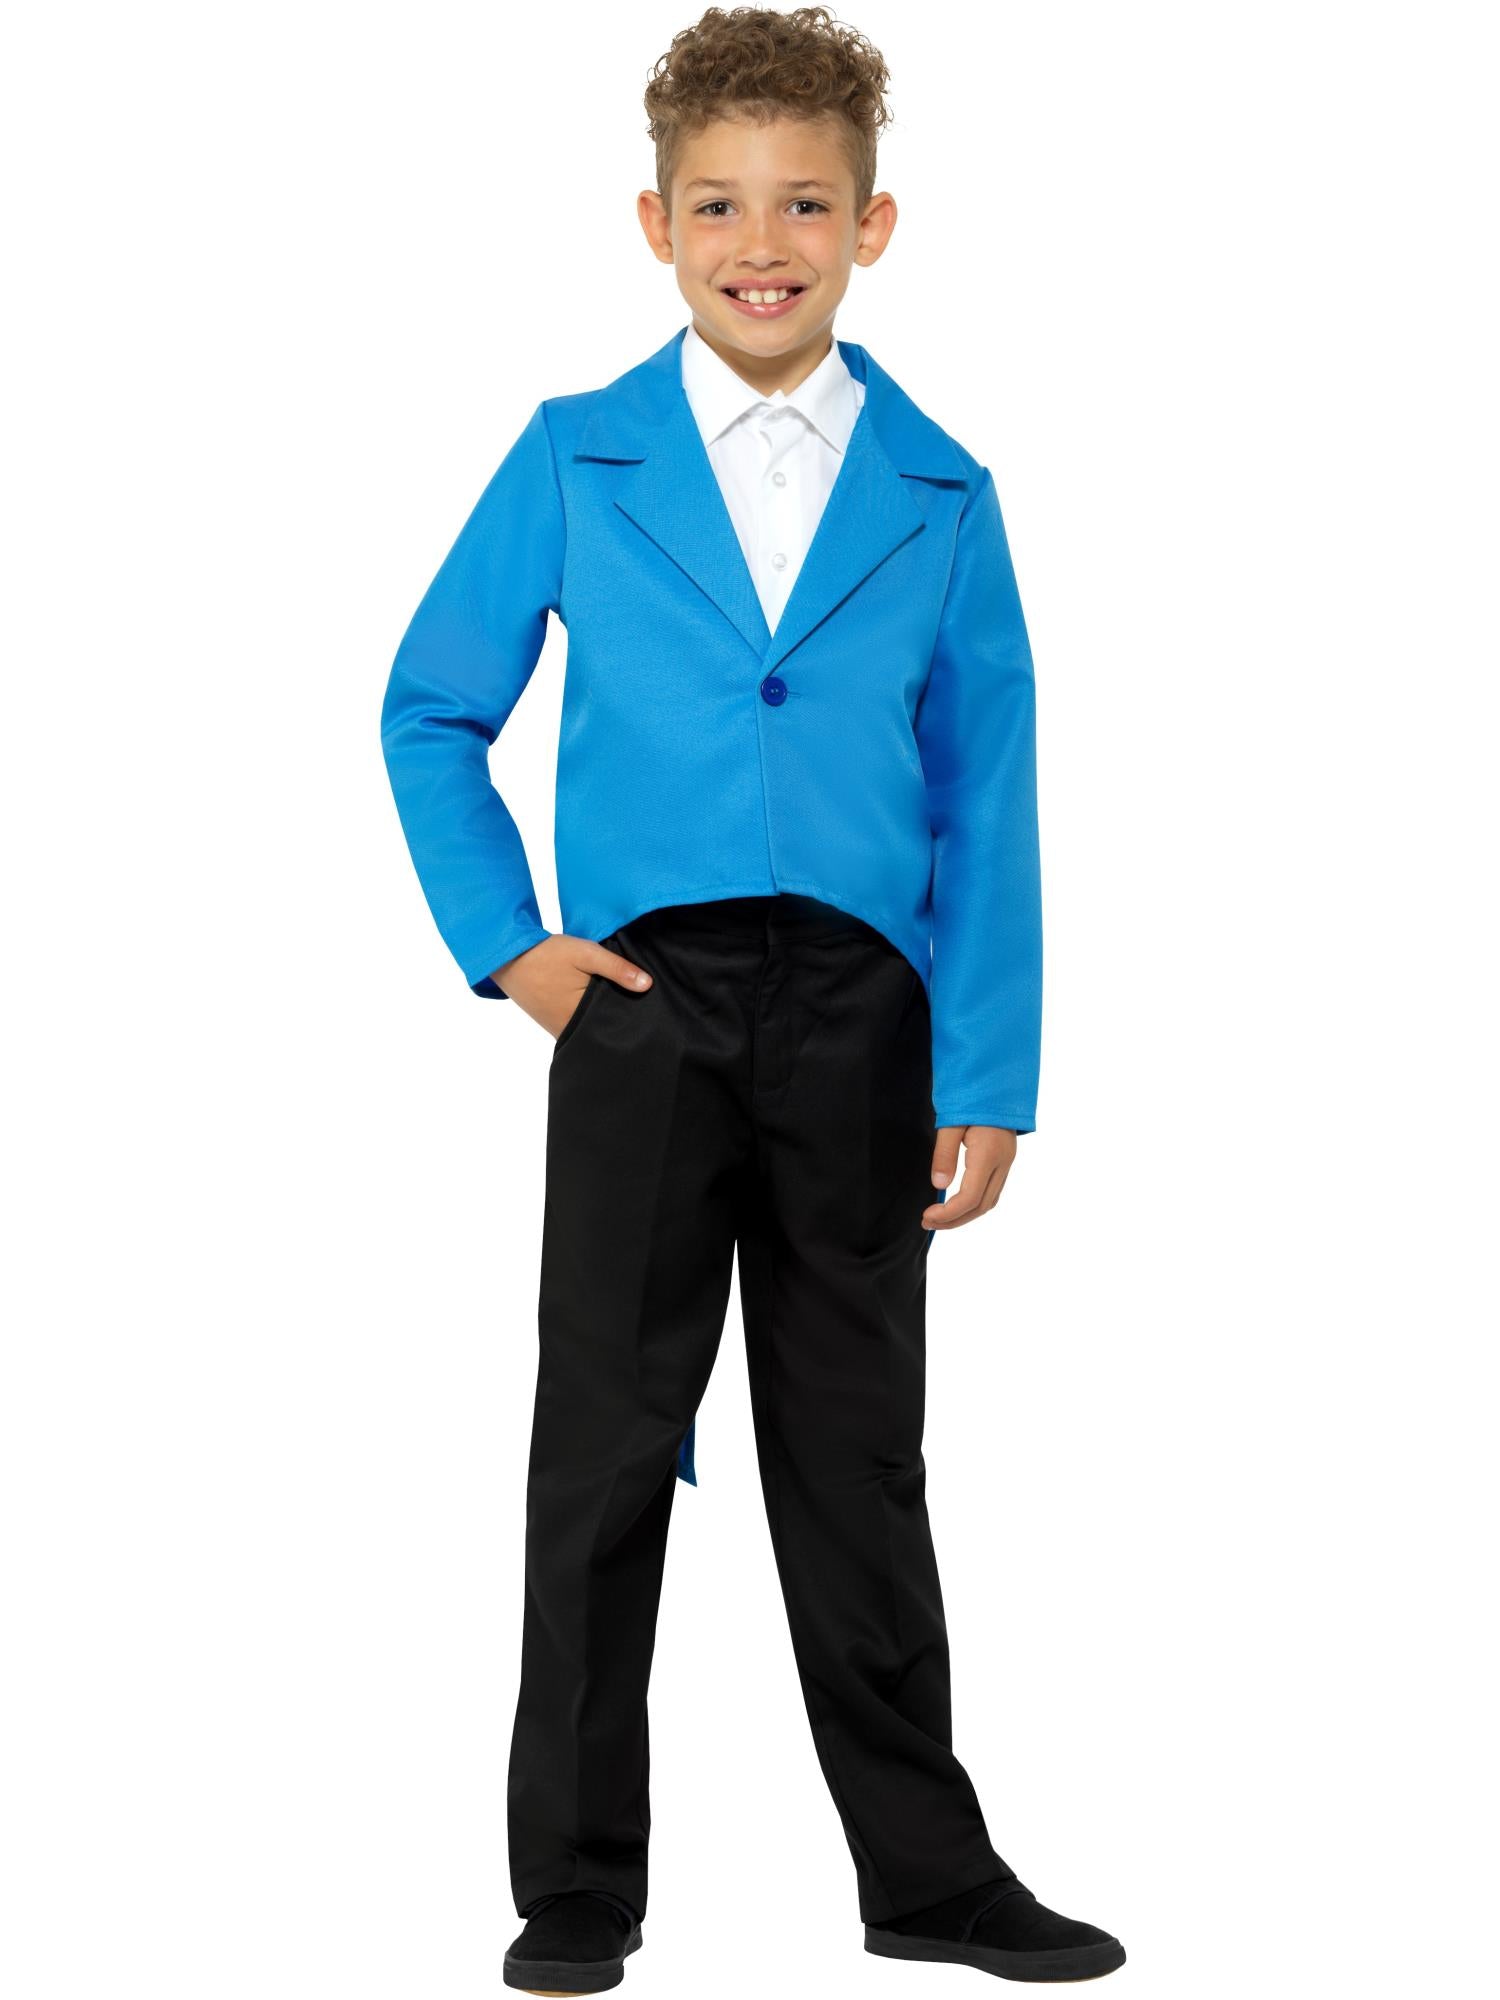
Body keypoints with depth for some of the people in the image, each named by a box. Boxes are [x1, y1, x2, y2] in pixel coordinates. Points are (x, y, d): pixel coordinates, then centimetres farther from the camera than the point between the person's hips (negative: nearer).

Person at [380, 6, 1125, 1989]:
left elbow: (988, 800, 4)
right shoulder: (576, 462, 3)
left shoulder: (940, 496, 5)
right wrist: (504, 940, -1)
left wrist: (987, 1080, 0)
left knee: (858, 1456, 9)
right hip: (646, 1007, -1)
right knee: (607, 1447, 5)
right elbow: (431, 712, 10)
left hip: (858, 1010, 1)